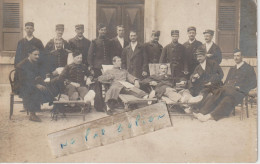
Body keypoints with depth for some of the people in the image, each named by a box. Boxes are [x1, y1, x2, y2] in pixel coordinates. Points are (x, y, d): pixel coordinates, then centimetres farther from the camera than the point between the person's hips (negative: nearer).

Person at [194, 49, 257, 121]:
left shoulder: (249, 68, 13)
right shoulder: (232, 69, 31)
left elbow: (253, 83, 3)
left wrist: (239, 87, -9)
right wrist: (225, 87, 4)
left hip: (239, 91, -6)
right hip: (228, 89, 6)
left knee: (228, 99, -38)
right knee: (214, 96, -27)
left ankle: (210, 116, -54)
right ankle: (202, 113, -45)